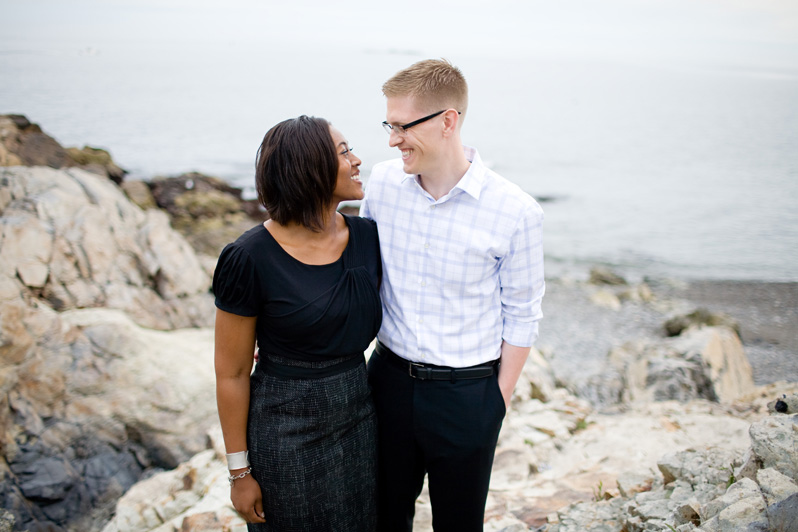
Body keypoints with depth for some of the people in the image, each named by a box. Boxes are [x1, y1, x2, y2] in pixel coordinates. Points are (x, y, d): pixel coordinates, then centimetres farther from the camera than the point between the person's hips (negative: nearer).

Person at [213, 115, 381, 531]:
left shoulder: (367, 236, -5)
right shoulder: (250, 259, -19)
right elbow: (232, 373, -10)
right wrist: (239, 471, -6)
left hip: (358, 418, 5)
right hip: (284, 431, -5)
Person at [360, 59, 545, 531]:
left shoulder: (516, 212, -16)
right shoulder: (383, 181, -5)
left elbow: (521, 316, -6)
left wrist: (499, 404, -3)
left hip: (466, 393, -3)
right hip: (389, 378, 3)